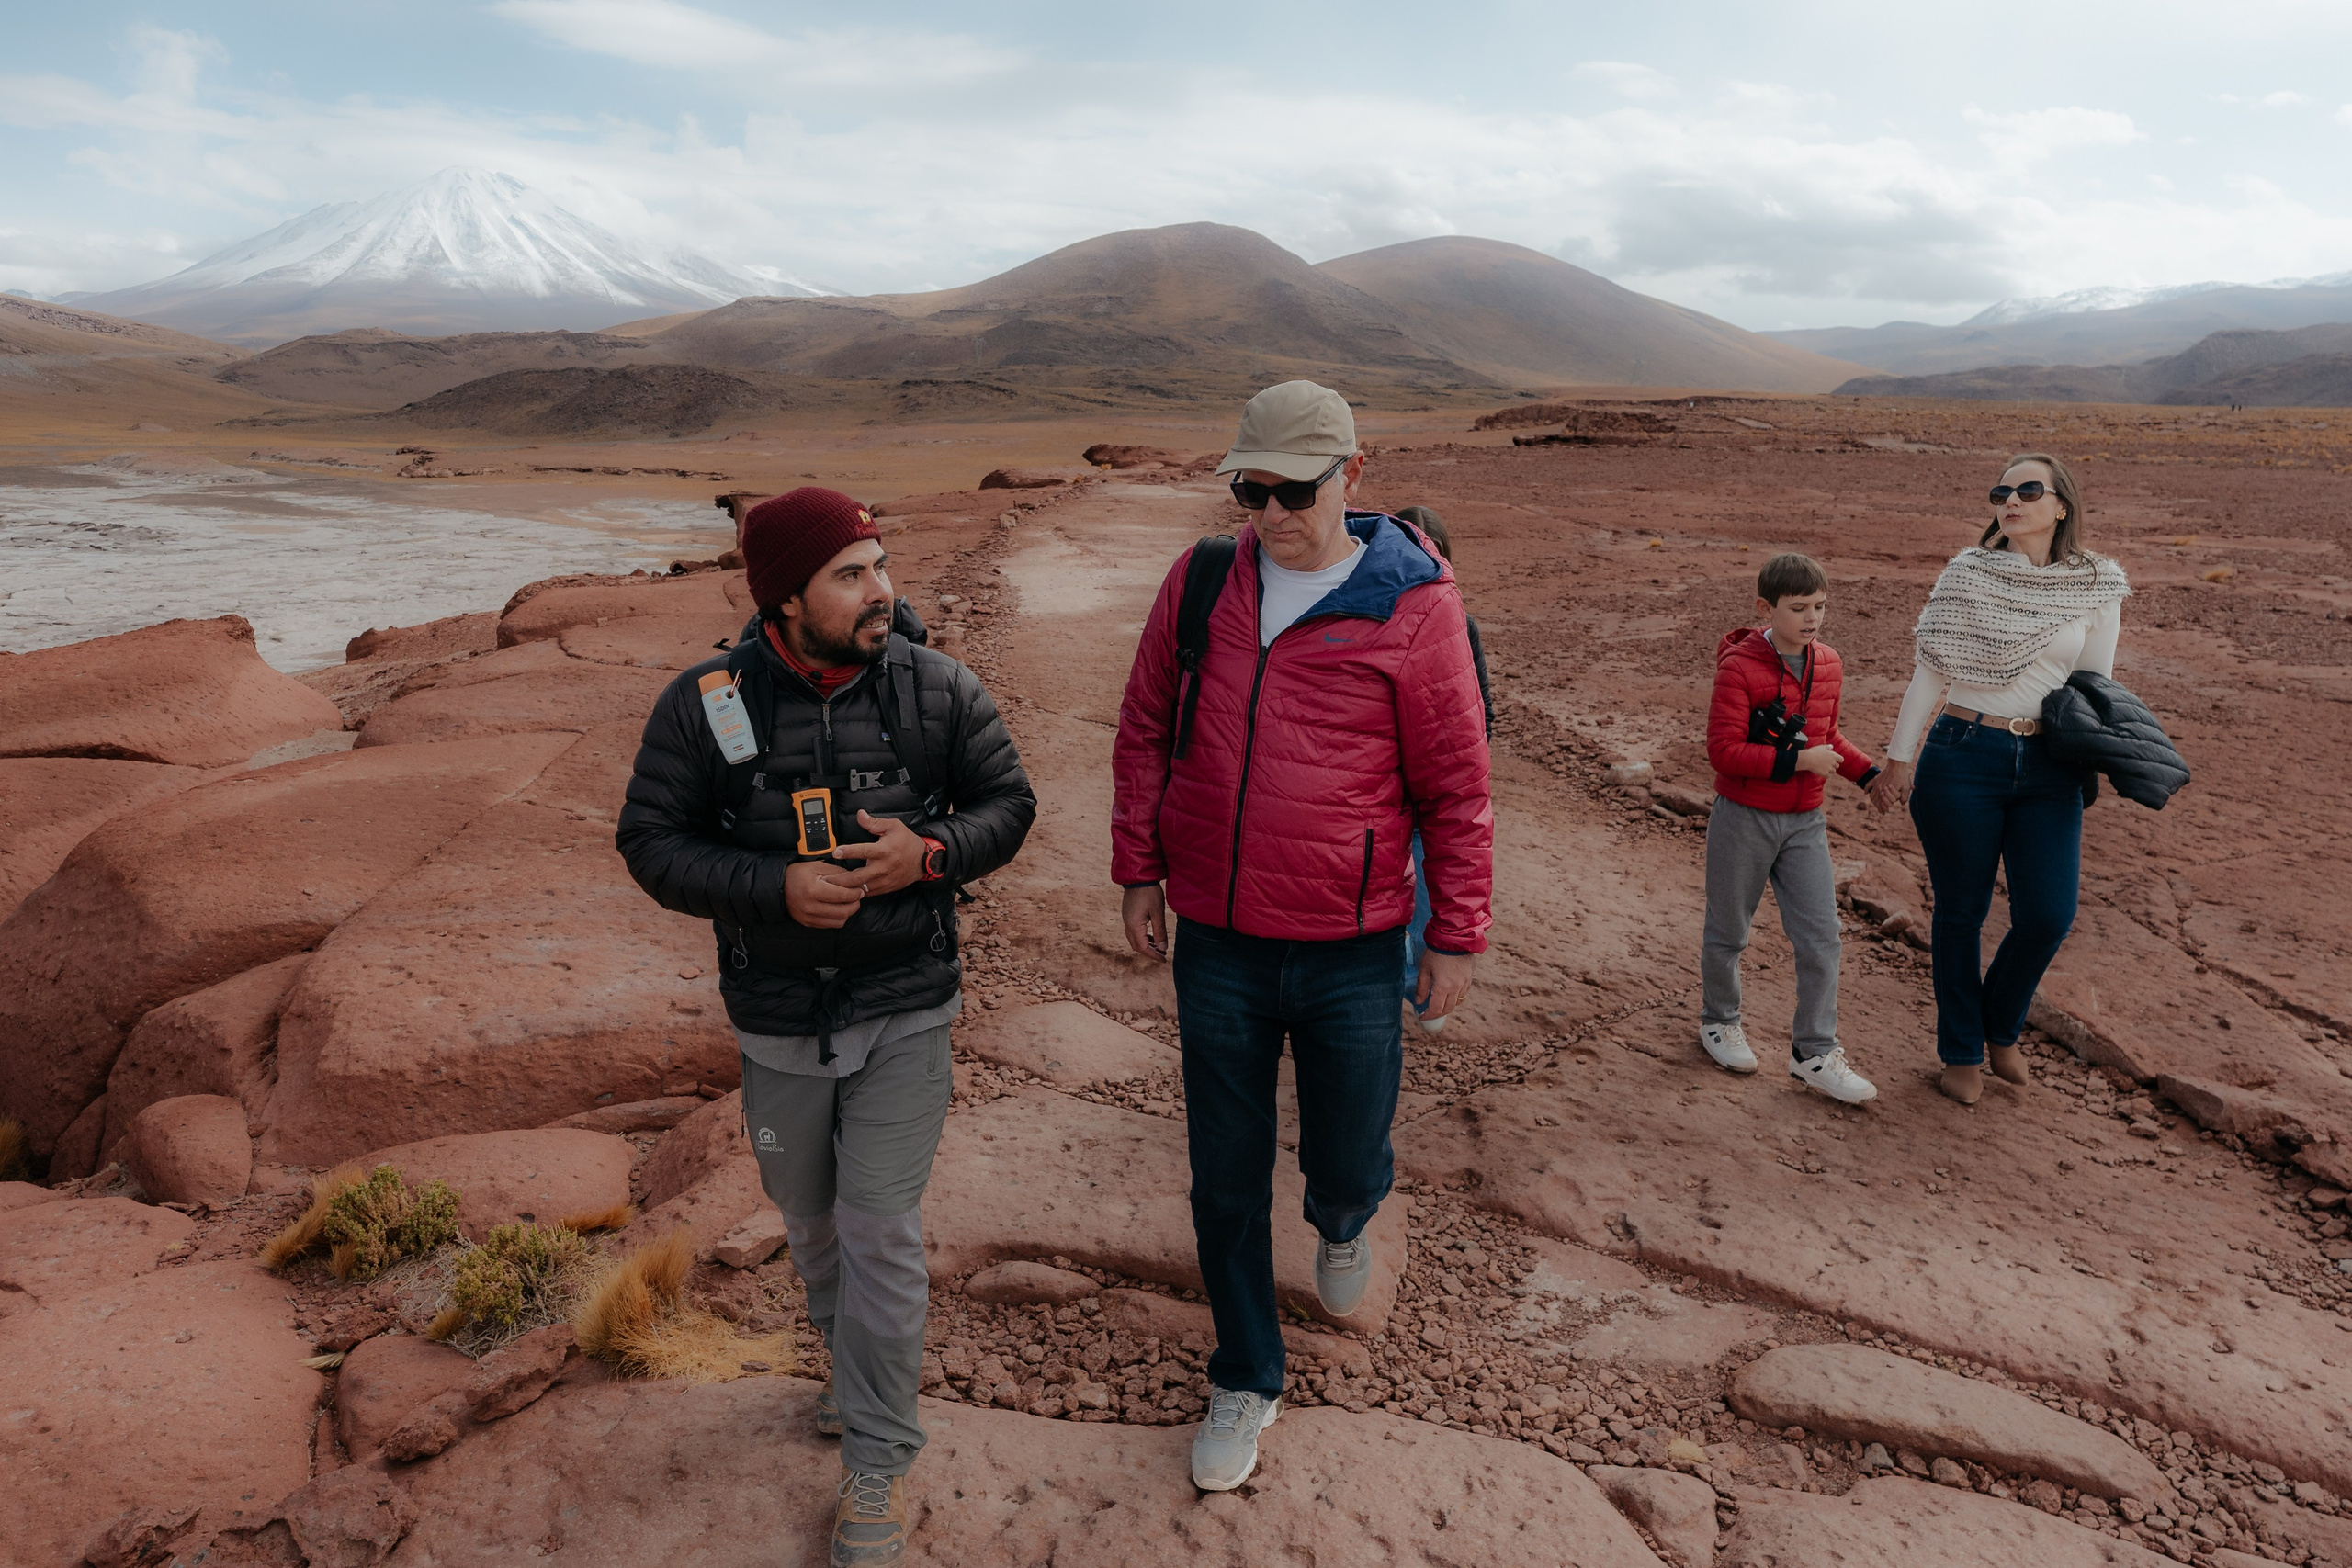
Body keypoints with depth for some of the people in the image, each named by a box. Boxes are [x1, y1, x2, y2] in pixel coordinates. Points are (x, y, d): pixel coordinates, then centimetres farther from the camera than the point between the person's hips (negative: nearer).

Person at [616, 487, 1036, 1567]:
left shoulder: (936, 689, -8)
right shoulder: (705, 706, -9)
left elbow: (1007, 802, 0)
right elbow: (650, 841, -6)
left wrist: (928, 853, -20)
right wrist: (775, 884, -22)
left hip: (905, 1013, -1)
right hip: (779, 1022, 2)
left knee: (880, 1230, -2)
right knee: (810, 1218, 20)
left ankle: (878, 1461, 15)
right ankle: (852, 1364, 49)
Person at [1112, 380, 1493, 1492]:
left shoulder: (1413, 605, -10)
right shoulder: (1200, 583, -1)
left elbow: (1455, 784, -5)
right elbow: (1144, 732, 9)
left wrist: (1457, 936, -2)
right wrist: (1139, 870, 7)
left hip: (1352, 951, -2)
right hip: (1215, 943, 2)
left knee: (1347, 1164, 13)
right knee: (1225, 1179, 12)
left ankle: (1343, 1223, 52)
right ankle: (1246, 1380, 34)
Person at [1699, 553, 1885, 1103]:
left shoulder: (1827, 665, 4)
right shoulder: (1738, 666, -16)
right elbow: (1723, 750, -21)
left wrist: (1868, 773, 6)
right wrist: (1797, 760, -24)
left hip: (1804, 822, 5)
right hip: (1743, 819, -5)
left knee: (1820, 938, 2)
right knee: (1729, 932, 11)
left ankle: (1814, 1052, 14)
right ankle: (1718, 1020, 35)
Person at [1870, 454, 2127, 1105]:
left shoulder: (2096, 586, 3)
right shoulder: (1967, 573, -1)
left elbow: (2094, 686, 10)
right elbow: (1931, 672, 1)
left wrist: (2088, 765, 5)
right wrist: (1899, 756, 1)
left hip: (2048, 770, 2)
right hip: (1961, 758, -2)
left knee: (2048, 916, -3)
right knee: (1961, 911, 7)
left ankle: (2001, 1028, 26)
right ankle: (1962, 1052, 26)